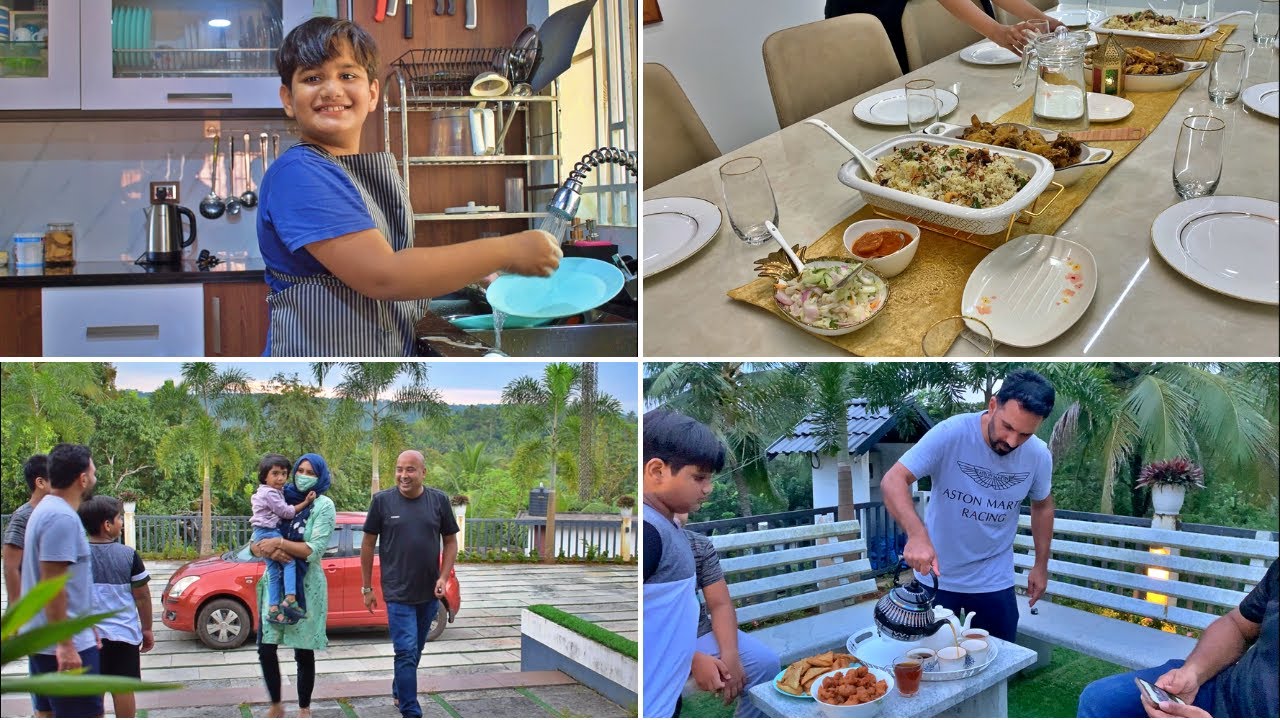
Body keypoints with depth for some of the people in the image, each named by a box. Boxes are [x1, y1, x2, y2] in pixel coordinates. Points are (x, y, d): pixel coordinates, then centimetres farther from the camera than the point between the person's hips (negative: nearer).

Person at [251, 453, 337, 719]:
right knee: (266, 649, -1)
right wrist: (270, 551, -16)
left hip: (306, 585, -3)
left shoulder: (323, 506, -4)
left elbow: (314, 550, -13)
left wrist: (279, 543, -18)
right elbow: (256, 544, 5)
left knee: (303, 652, 4)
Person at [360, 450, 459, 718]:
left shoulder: (439, 500, -1)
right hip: (398, 593, -3)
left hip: (429, 593, 3)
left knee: (415, 650, 17)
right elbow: (368, 544, 1)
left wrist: (443, 578, -6)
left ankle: (399, 692, 39)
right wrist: (367, 587, 2)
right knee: (407, 652, -9)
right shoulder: (382, 501, -6)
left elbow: (450, 542, 7)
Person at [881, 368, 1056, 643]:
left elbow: (1042, 506, 10)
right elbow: (893, 480, -29)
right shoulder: (950, 434, -24)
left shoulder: (1039, 455, -10)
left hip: (994, 583, 2)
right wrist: (917, 534, -44)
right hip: (935, 575, -2)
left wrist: (1041, 565, 12)